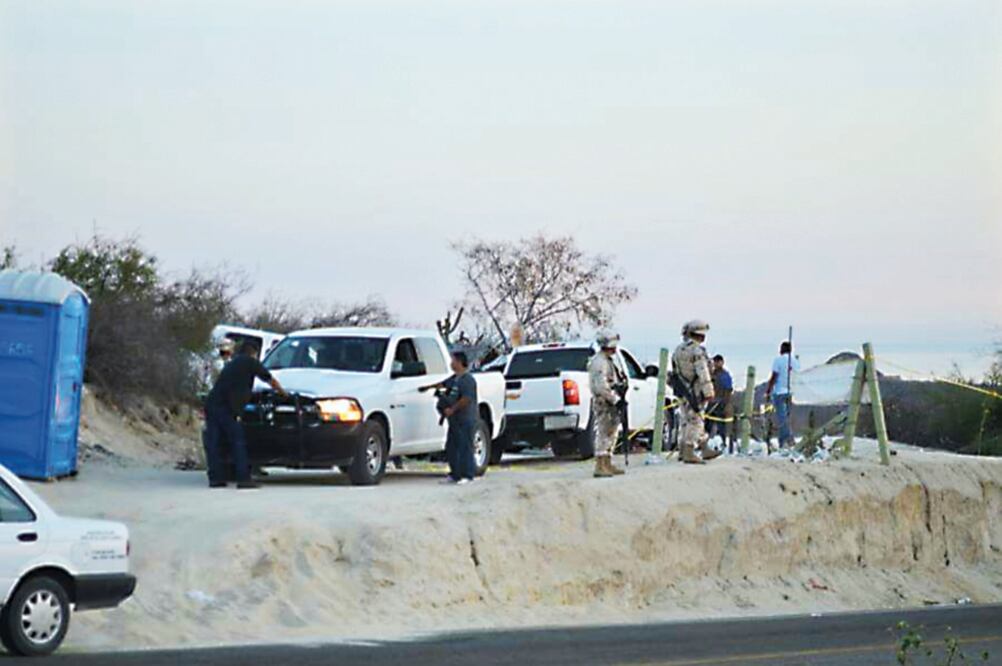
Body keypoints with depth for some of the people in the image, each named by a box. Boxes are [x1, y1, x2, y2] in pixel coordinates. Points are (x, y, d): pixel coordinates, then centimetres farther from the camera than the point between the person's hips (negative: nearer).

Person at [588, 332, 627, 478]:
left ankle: (607, 465, 23)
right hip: (603, 404, -11)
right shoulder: (599, 362, -17)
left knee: (611, 434, 15)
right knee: (603, 434, -10)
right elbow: (601, 386, -24)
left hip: (611, 402, 11)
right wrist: (615, 399, -22)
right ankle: (600, 467, -11)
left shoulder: (608, 361, 18)